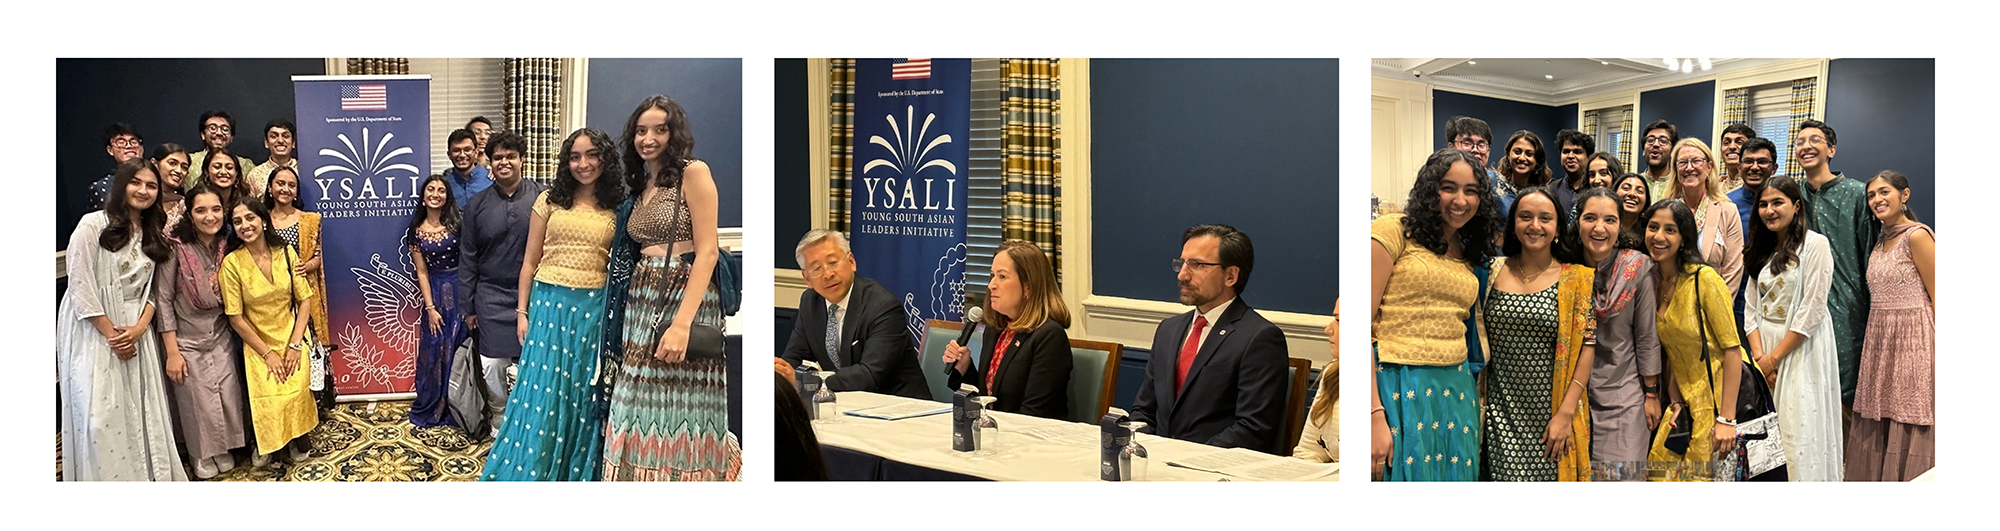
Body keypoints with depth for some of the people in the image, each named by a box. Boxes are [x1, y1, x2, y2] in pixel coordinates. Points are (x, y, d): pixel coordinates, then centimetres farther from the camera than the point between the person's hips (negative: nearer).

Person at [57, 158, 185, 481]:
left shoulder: (152, 234, 11)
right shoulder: (93, 225, -9)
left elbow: (151, 290, 8)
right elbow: (80, 288, -13)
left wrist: (139, 328, -9)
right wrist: (111, 334, -13)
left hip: (137, 331, 5)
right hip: (95, 332, -5)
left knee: (142, 411, 5)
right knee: (101, 415, -6)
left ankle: (148, 475, 13)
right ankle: (107, 478, 3)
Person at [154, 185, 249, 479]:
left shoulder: (227, 247, -5)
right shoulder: (176, 248, -17)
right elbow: (163, 300, -13)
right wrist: (172, 352, -13)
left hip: (221, 338, 3)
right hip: (187, 341, -3)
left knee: (228, 396, 6)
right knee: (197, 401, 7)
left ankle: (223, 449, 29)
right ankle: (201, 455, 30)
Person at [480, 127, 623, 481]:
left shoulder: (618, 209, 4)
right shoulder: (550, 200, 4)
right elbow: (530, 261, 7)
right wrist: (522, 312, 4)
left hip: (595, 310, 0)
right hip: (549, 305, 0)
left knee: (585, 400, 8)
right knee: (541, 395, 1)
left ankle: (579, 475, 21)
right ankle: (530, 474, 13)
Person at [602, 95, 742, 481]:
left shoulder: (693, 173, -5)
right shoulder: (641, 186, 18)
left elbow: (707, 251, -13)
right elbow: (635, 254, 17)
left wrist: (682, 322, -22)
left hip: (684, 299, -7)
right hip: (642, 304, 7)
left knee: (679, 411, -4)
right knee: (644, 410, 8)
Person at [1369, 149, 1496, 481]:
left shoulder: (1470, 252, 16)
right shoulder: (1394, 230, -5)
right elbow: (1362, 322, -13)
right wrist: (1374, 413, -19)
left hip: (1457, 391, 7)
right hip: (1399, 389, -6)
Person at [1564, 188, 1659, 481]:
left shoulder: (1637, 267, -8)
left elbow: (1646, 336, -3)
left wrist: (1651, 394, -1)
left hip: (1623, 395, -2)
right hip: (1573, 391, 2)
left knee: (1622, 475, -2)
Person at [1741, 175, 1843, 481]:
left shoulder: (1814, 244, -6)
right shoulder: (1762, 250, 14)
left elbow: (1812, 311, -12)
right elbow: (1750, 308, 9)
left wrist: (1774, 356, -11)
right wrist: (1759, 356, -5)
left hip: (1800, 350, -6)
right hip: (1764, 352, 6)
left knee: (1799, 431, -7)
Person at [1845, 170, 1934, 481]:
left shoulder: (1917, 237, -10)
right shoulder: (1881, 241, 14)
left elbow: (1937, 299, -11)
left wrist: (1938, 353, -13)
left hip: (1913, 338, -8)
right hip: (1879, 339, 8)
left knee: (1909, 428, -3)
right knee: (1875, 431, 9)